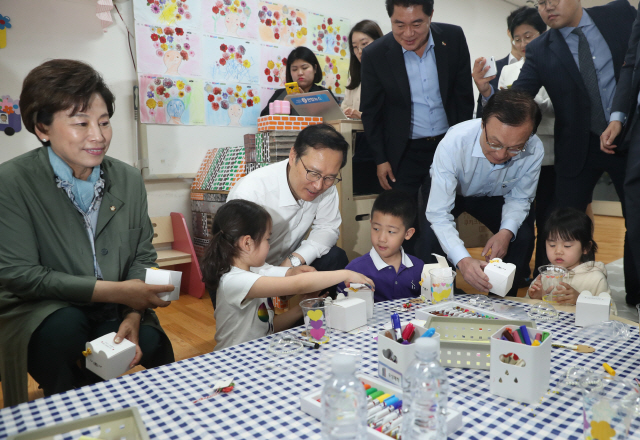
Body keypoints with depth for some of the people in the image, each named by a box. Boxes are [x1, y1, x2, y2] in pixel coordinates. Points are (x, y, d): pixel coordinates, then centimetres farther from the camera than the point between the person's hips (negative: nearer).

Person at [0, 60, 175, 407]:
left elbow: (143, 256, 3)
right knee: (65, 326, -34)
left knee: (154, 345, -20)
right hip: (43, 314, -3)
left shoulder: (129, 179, 1)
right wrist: (114, 291, -21)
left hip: (116, 313, 4)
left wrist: (133, 315, -15)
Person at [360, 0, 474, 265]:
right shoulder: (375, 54, -12)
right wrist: (381, 159, -2)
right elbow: (371, 111, -2)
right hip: (404, 153, -1)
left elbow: (463, 95, 2)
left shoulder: (453, 38, -7)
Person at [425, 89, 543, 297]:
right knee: (431, 239, -30)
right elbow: (439, 214, -39)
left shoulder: (534, 150, -29)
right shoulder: (453, 143, -40)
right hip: (450, 192, -2)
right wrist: (462, 260, -53)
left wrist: (507, 232, -32)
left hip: (493, 197, 3)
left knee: (523, 237, -21)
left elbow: (519, 198, -11)